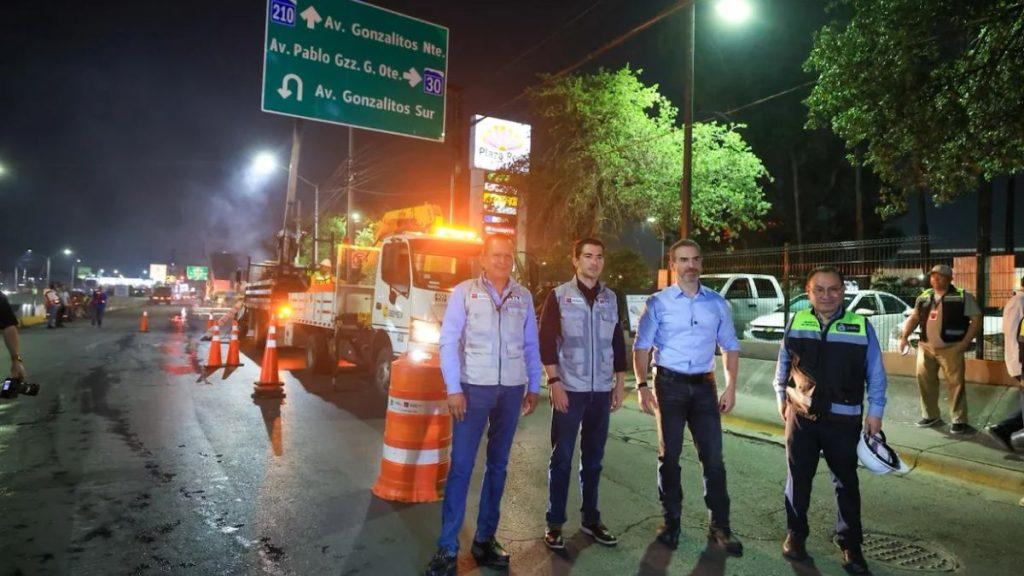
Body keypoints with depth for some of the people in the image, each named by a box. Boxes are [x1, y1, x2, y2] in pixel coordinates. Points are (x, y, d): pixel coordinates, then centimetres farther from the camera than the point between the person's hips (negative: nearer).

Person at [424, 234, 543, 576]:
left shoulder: (523, 297, 8)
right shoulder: (464, 292, -2)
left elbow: (531, 346, 11)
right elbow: (448, 342, -5)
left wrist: (533, 388, 9)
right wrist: (453, 389, -11)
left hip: (512, 390, 4)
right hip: (474, 387, -3)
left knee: (498, 465, 11)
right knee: (461, 465, -4)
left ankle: (485, 539, 24)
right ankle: (447, 547, 7)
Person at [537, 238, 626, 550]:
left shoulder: (611, 298, 10)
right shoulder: (559, 296, -3)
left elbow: (618, 343, 14)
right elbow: (546, 341, -6)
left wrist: (620, 384, 11)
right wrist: (554, 382, -13)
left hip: (601, 391, 4)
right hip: (569, 389, -4)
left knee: (593, 458, 13)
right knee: (561, 458, 4)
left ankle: (591, 519, 26)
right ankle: (554, 523, 15)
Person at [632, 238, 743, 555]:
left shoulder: (717, 303, 5)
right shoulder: (658, 303, -3)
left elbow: (730, 346, 11)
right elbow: (641, 347, -3)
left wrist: (731, 387, 2)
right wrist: (642, 386, -12)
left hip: (704, 385, 2)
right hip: (669, 384, -2)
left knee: (713, 457, 5)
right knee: (669, 455, 9)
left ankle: (720, 526, 19)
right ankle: (671, 521, 23)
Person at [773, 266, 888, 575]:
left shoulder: (861, 326, -5)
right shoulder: (796, 323, -2)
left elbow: (876, 375, 1)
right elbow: (782, 365, 9)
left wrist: (875, 412, -1)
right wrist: (782, 398, 11)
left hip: (843, 419, -1)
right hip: (800, 416, 1)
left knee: (846, 483, 13)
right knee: (798, 478, 13)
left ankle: (850, 544, 28)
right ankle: (795, 534, 29)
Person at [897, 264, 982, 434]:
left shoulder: (963, 296, -3)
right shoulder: (924, 297, 11)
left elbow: (976, 319, -4)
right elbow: (914, 318, 16)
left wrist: (965, 342, -13)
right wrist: (904, 336, 2)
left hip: (951, 348, -5)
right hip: (925, 347, 5)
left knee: (955, 383, -1)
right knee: (925, 381, 8)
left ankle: (959, 420, 10)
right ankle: (931, 416, 22)